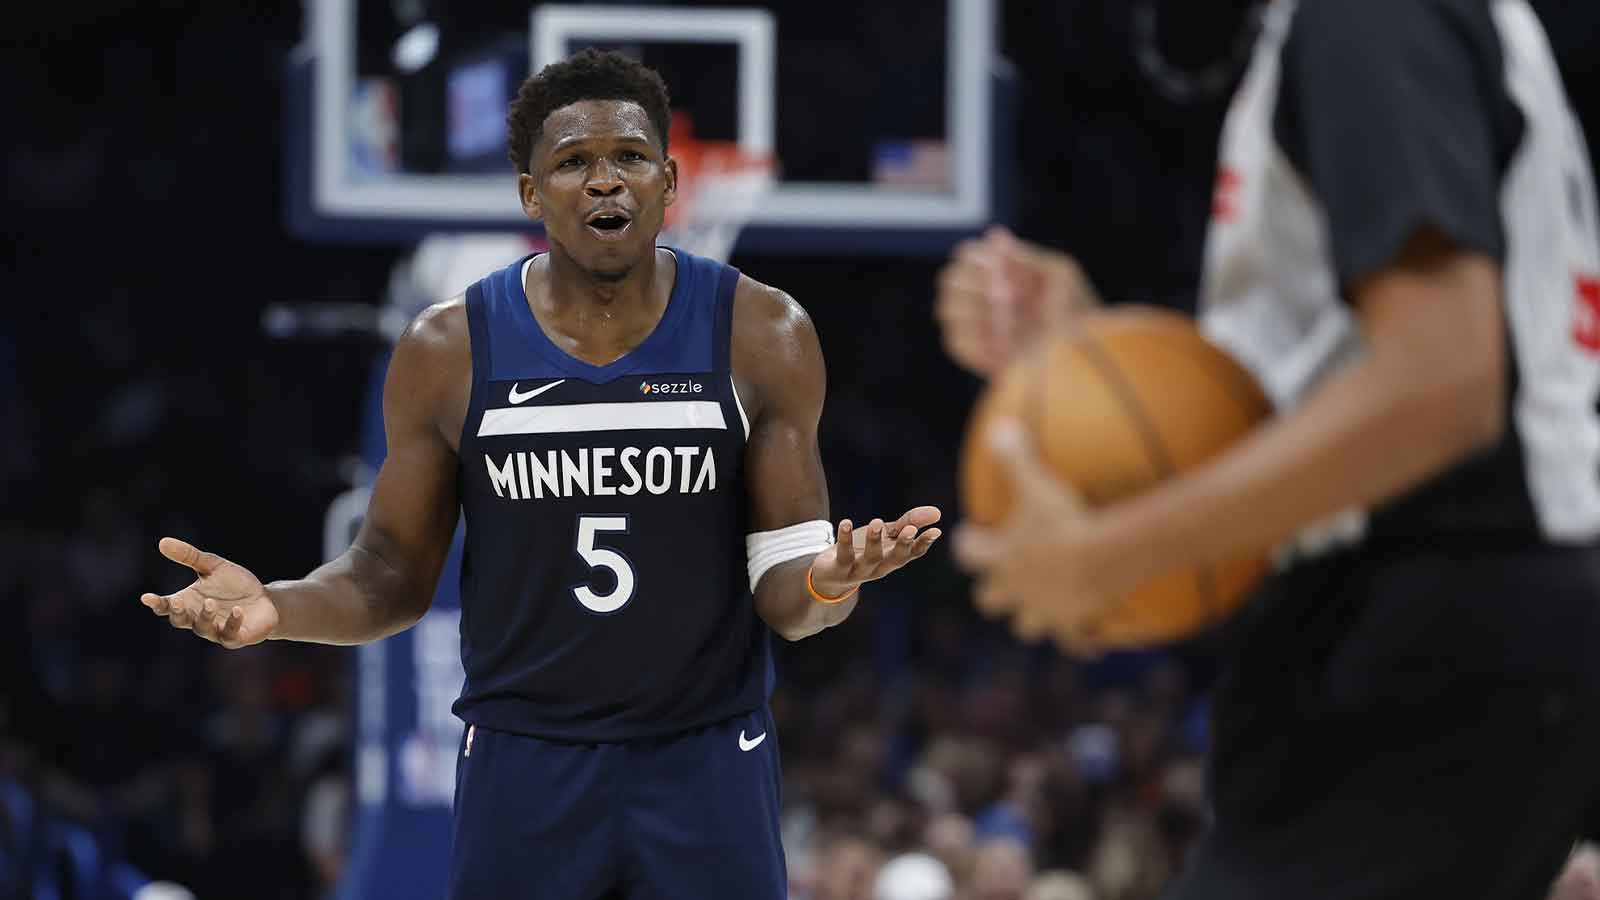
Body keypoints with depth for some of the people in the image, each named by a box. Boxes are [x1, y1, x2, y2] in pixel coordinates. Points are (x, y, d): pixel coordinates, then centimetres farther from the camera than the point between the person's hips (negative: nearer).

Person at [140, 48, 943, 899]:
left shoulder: (761, 335, -5)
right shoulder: (448, 349, -3)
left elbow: (782, 594, -3)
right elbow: (392, 573, 4)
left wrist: (825, 583, -28)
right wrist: (277, 607, -17)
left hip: (707, 764, 0)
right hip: (523, 766, 0)